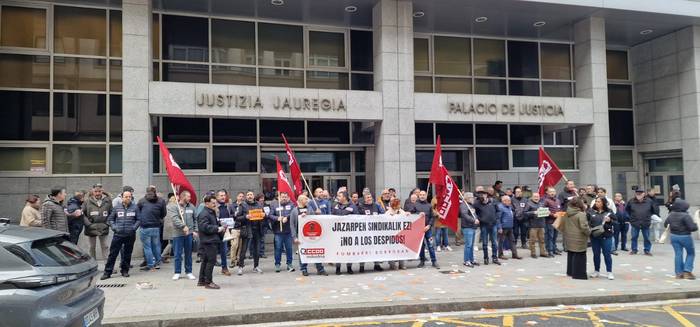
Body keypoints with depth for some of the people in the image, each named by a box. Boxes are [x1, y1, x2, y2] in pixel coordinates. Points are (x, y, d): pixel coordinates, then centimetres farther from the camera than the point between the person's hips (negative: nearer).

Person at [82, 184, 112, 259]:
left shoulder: (108, 201, -2)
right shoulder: (88, 202, -5)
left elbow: (112, 214, 3)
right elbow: (83, 214, -4)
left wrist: (107, 223, -7)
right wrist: (88, 224, -12)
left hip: (103, 228, 0)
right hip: (91, 228, 1)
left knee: (105, 246, 4)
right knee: (92, 247, 13)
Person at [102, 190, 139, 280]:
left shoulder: (135, 207, 3)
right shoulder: (116, 207, 3)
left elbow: (138, 219, 8)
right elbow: (110, 219, 11)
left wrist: (134, 227, -6)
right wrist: (114, 227, -3)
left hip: (130, 235, 0)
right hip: (118, 234, 0)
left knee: (127, 254, 9)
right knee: (113, 253, 0)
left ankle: (125, 270, 22)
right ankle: (107, 272, 6)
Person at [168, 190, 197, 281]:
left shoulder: (191, 207, 9)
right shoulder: (173, 206, -5)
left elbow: (195, 220, 13)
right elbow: (174, 218, -18)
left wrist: (195, 230, 5)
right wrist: (183, 226, -27)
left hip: (189, 234, 4)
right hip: (177, 234, -3)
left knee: (188, 254, 10)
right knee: (178, 254, 3)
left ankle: (189, 272, 19)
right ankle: (177, 272, 14)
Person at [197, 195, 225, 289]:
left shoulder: (212, 213, 20)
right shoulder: (204, 214, -14)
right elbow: (205, 227, -25)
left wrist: (220, 227, 14)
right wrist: (217, 229, -20)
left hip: (212, 241, 11)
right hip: (208, 241, -11)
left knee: (206, 261, 15)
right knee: (211, 261, -9)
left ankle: (202, 281, 24)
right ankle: (208, 282, -4)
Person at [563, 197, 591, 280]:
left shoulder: (567, 214, 3)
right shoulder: (581, 214, -18)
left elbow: (564, 225, 10)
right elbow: (584, 227, -21)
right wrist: (589, 232, -3)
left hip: (569, 239, 7)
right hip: (578, 240, -7)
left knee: (570, 255, 17)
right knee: (579, 256, 1)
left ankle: (570, 271, 27)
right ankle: (578, 274, 4)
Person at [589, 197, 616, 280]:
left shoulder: (609, 211, -1)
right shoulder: (591, 211, 0)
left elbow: (615, 221, 3)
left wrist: (610, 220, -15)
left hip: (606, 236, -2)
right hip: (594, 236, 2)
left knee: (607, 254, 2)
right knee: (596, 254, 11)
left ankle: (609, 272, 11)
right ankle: (596, 271, 23)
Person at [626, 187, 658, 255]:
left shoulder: (649, 201, -3)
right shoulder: (631, 201, -3)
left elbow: (655, 210, 12)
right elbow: (626, 209, 15)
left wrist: (650, 216, 11)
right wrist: (631, 217, 12)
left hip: (646, 223, 0)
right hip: (635, 223, 0)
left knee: (647, 238, 8)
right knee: (634, 237, 8)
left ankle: (647, 250, 21)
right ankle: (634, 249, 20)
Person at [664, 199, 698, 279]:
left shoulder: (671, 215, 1)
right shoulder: (685, 216, -22)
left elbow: (665, 224, 13)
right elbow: (692, 227, -23)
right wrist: (695, 225, -3)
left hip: (674, 236, 5)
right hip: (685, 237, -5)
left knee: (678, 254, 10)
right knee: (690, 253, 14)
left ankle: (679, 273, 11)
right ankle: (687, 271, 5)